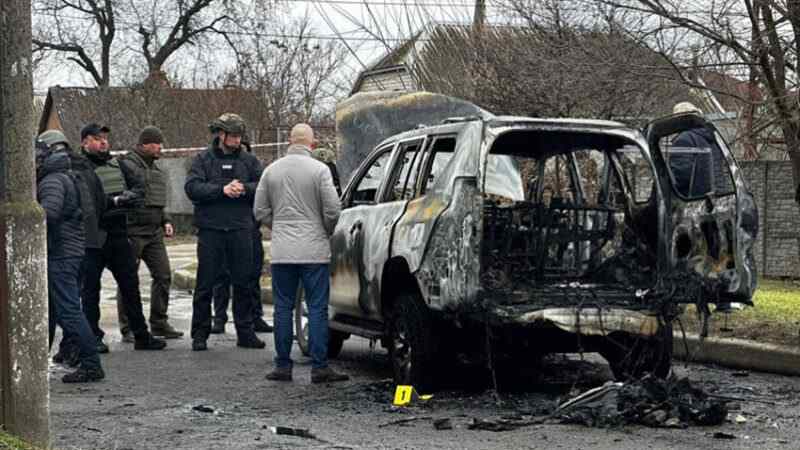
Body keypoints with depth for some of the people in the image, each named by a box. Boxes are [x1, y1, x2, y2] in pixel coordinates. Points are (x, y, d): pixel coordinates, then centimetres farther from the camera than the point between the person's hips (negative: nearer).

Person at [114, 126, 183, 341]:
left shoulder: (154, 168, 18)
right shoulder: (127, 165, -10)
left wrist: (165, 221, 14)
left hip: (154, 233, 8)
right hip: (132, 232, -8)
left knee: (163, 275, 5)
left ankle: (159, 323, 15)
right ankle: (127, 329, 6)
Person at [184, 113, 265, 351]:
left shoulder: (248, 160, 10)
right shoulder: (203, 159, 4)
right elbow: (192, 187, -10)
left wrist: (244, 188, -16)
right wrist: (222, 190, -19)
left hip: (241, 230, 2)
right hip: (210, 230, -2)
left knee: (243, 282, 6)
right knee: (205, 284, 2)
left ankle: (245, 332, 15)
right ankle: (200, 334, 10)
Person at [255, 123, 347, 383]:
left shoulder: (272, 170, 5)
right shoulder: (319, 170, -7)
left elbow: (260, 211, 8)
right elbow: (332, 209, -9)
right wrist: (327, 232, 10)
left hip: (282, 252, 3)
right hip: (314, 251, -3)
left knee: (283, 308, 8)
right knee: (317, 308, 1)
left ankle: (283, 366, 10)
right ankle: (319, 368, 0)